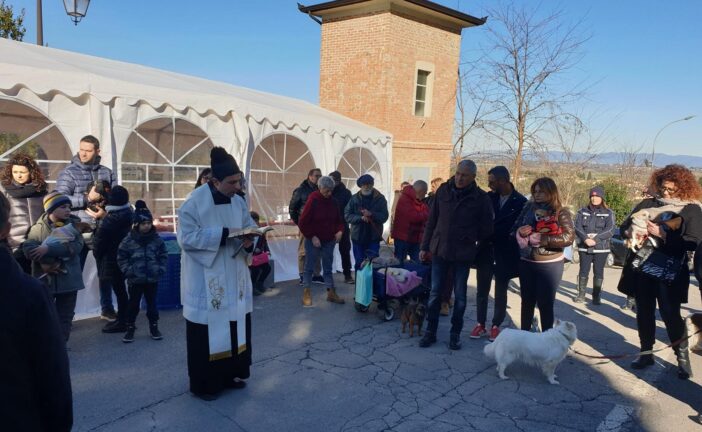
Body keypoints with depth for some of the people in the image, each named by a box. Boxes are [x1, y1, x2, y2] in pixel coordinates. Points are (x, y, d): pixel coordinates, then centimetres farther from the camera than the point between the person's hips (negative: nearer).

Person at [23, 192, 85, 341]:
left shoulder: (74, 225, 1)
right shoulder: (39, 227, -1)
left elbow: (76, 246, -14)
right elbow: (28, 248, -13)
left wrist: (49, 248, -22)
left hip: (69, 278, 1)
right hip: (45, 279, -1)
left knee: (65, 316, 9)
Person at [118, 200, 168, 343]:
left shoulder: (157, 239, -1)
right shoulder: (128, 240, -7)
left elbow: (164, 255, 6)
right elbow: (121, 257, -1)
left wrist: (161, 269, -3)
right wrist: (128, 271, -8)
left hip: (153, 278, 2)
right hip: (135, 280, -1)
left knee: (152, 303, 12)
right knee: (133, 304, 7)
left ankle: (154, 327, 24)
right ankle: (130, 329, 21)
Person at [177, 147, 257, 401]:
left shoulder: (238, 202, 4)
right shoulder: (194, 203, -15)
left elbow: (250, 228, 10)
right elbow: (187, 238, -19)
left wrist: (248, 240, -14)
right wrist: (224, 234, -25)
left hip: (234, 278, 6)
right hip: (205, 280, -6)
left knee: (235, 326, 12)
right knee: (207, 330, 3)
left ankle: (230, 374, 30)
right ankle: (204, 383, 18)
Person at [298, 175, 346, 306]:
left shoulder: (333, 202, 3)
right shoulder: (312, 201, -13)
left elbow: (339, 219, 14)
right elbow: (303, 223, -14)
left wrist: (340, 231, -5)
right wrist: (312, 237, -17)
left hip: (329, 241, 5)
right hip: (314, 241, -5)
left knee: (328, 268, 12)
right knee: (309, 267, 4)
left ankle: (331, 293, 20)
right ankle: (306, 294, 11)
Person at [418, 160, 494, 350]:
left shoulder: (481, 198, -7)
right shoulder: (443, 190, -1)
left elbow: (486, 229, 1)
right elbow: (432, 220, 4)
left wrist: (476, 245, 0)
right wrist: (425, 247, 4)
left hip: (463, 254, -2)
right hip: (439, 250, 2)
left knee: (460, 295, 10)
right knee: (435, 293, 8)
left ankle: (455, 334, 24)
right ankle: (430, 332, 20)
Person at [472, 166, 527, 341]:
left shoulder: (520, 202, -7)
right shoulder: (488, 197, -1)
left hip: (505, 254, -2)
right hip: (485, 250, 2)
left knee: (500, 292, 10)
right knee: (482, 290, 9)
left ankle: (496, 326, 21)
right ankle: (481, 324, 21)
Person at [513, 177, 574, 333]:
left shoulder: (561, 212, -6)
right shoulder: (528, 208, 4)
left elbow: (569, 238, -16)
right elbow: (514, 228, 10)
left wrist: (541, 239, -20)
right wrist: (520, 232, -14)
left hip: (549, 265, -4)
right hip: (526, 263, 4)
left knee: (545, 304, 4)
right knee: (527, 301, 14)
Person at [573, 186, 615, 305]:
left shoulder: (608, 213, 3)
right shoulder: (582, 211, 8)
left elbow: (610, 230, -8)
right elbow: (578, 227, -2)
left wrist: (596, 239, -19)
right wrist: (585, 239, -20)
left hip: (601, 247, -1)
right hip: (584, 247, 1)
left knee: (598, 272, 4)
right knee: (583, 271, 4)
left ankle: (596, 296, 14)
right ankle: (581, 294, 14)